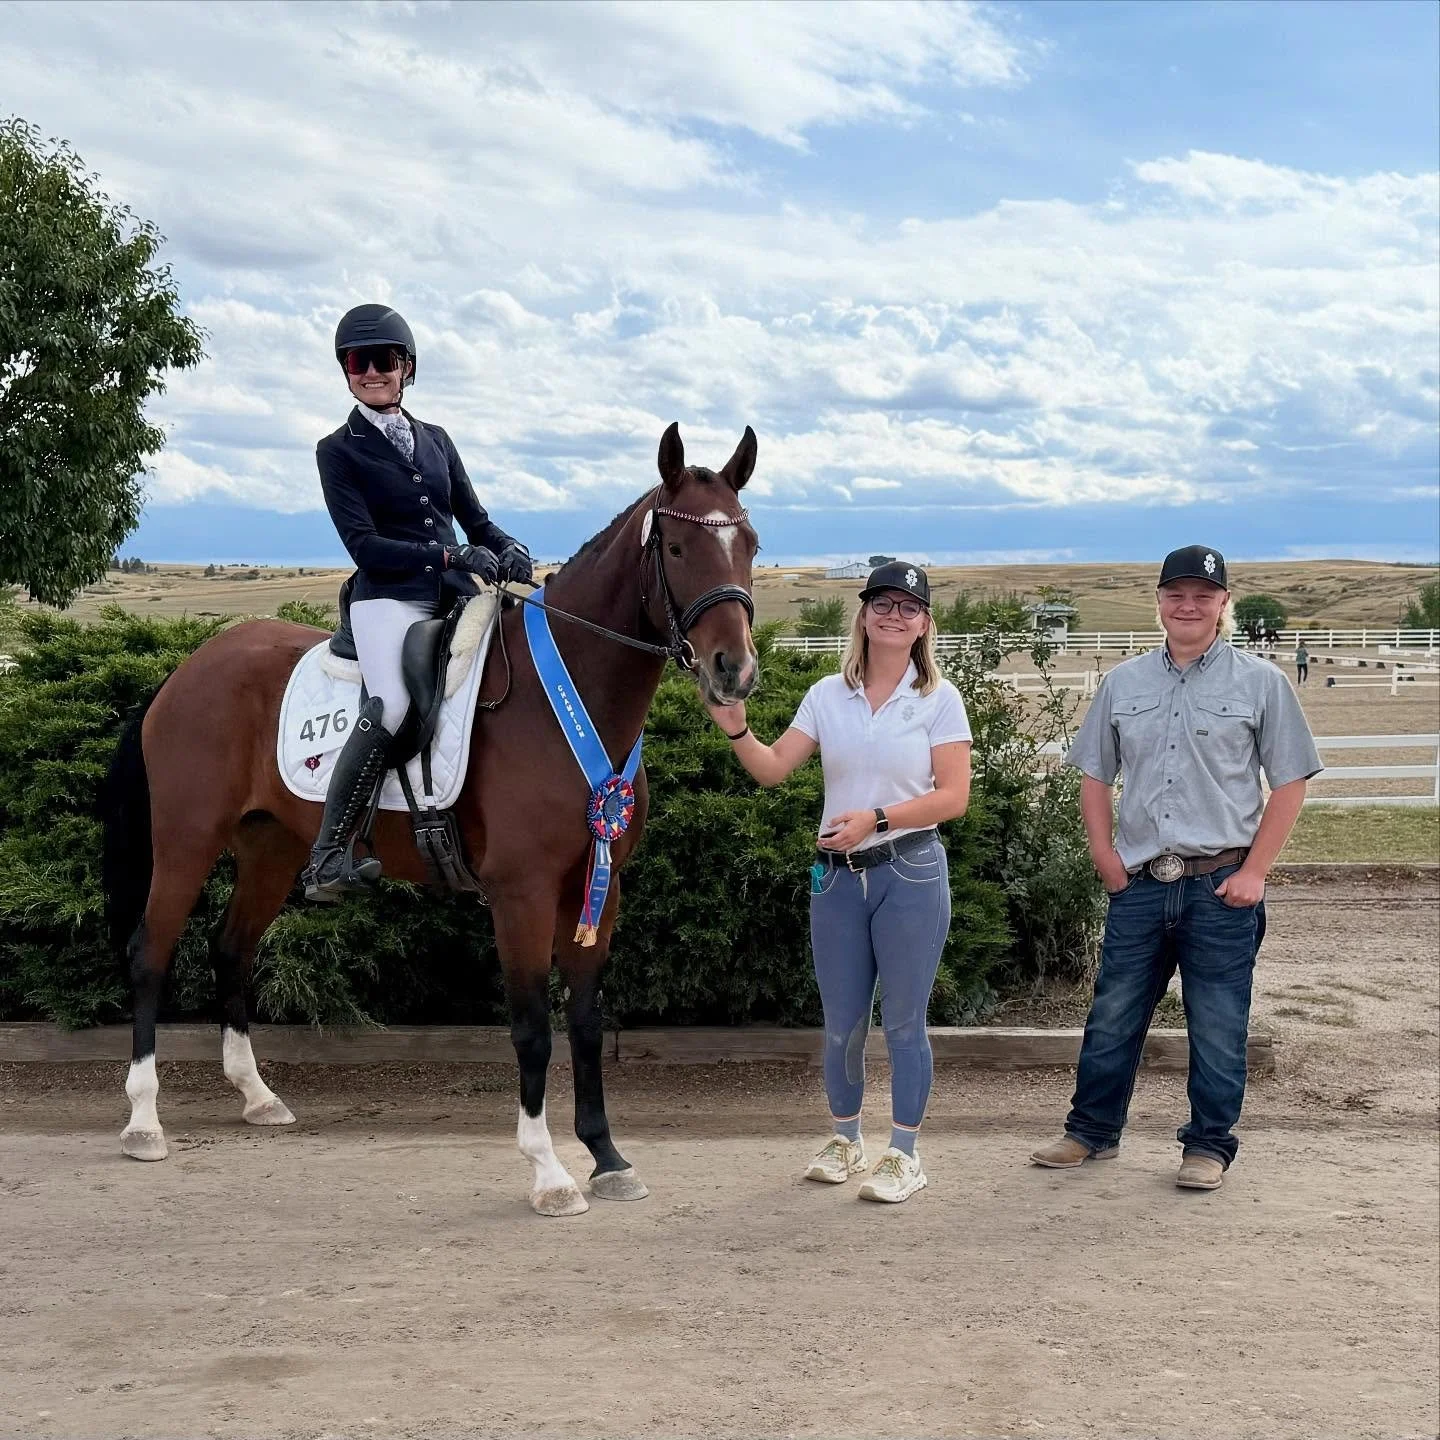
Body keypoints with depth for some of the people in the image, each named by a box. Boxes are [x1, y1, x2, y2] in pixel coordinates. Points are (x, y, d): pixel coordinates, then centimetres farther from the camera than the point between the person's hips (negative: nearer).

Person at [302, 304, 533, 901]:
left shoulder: (435, 440, 18)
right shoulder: (338, 451, 4)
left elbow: (475, 519, 19)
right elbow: (364, 544, -7)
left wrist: (510, 550, -5)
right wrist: (450, 556, -16)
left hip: (456, 594, 6)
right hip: (388, 597, -6)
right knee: (390, 705, -31)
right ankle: (329, 854, -23)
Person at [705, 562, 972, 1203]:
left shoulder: (939, 699, -4)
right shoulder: (828, 695, 5)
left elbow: (953, 796, -9)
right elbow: (773, 767, -1)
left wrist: (875, 819, -20)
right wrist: (736, 729, -20)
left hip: (910, 871, -3)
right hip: (837, 873, 3)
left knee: (903, 1022, 2)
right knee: (841, 1023, 11)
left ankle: (903, 1154, 14)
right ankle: (844, 1140, 29)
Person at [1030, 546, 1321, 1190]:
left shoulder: (1260, 682, 1)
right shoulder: (1123, 683, 10)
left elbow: (1289, 782, 0)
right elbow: (1094, 775, 16)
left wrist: (1253, 871, -6)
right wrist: (1105, 853, 4)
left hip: (1221, 886, -3)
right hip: (1139, 884, 3)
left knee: (1217, 1026, 4)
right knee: (1112, 1015, 9)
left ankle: (1209, 1145, 18)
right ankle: (1092, 1131, 23)